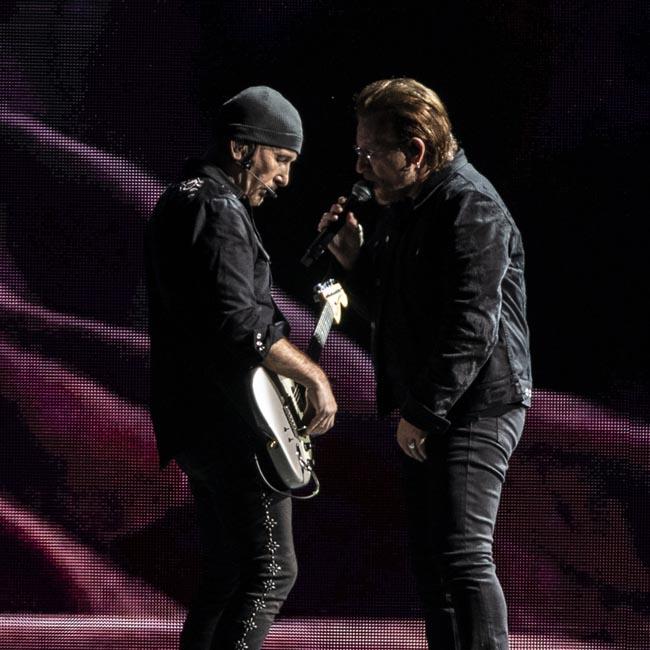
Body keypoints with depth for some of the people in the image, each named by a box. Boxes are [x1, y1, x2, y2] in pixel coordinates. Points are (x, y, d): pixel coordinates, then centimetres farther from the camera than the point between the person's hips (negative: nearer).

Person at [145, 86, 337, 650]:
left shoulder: (180, 202, 20)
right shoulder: (218, 209, -14)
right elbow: (239, 322, -25)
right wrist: (314, 376, -17)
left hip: (192, 422, 10)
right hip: (232, 422, -10)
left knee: (226, 575, 15)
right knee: (271, 572, -11)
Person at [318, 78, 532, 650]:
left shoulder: (471, 207, -15)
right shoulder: (400, 207, 15)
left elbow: (471, 328, -22)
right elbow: (386, 311, 22)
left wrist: (423, 413, -18)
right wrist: (353, 257, 4)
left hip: (476, 408, -10)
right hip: (424, 415, 10)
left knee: (463, 556, -16)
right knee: (430, 558, 12)